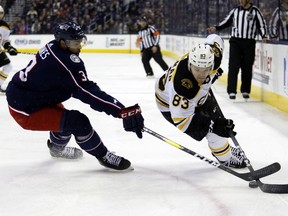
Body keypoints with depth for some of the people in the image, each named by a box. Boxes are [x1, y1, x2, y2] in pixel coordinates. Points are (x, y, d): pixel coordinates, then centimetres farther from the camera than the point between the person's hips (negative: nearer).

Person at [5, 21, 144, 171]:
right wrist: (122, 111, -38)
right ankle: (104, 156, -2)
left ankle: (57, 148, 59)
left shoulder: (52, 47, 1)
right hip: (25, 110, -10)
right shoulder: (66, 62, -28)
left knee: (63, 115, 32)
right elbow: (87, 92, -33)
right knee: (78, 121, -19)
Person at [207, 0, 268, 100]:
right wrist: (216, 28, 5)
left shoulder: (255, 11, 0)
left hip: (249, 43, -1)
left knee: (247, 68, 3)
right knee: (233, 66, -7)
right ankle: (232, 91, -7)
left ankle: (245, 91, 16)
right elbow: (227, 22, 16)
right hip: (235, 42, 1)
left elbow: (262, 24, 4)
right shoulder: (235, 10, 8)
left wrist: (264, 36, -10)